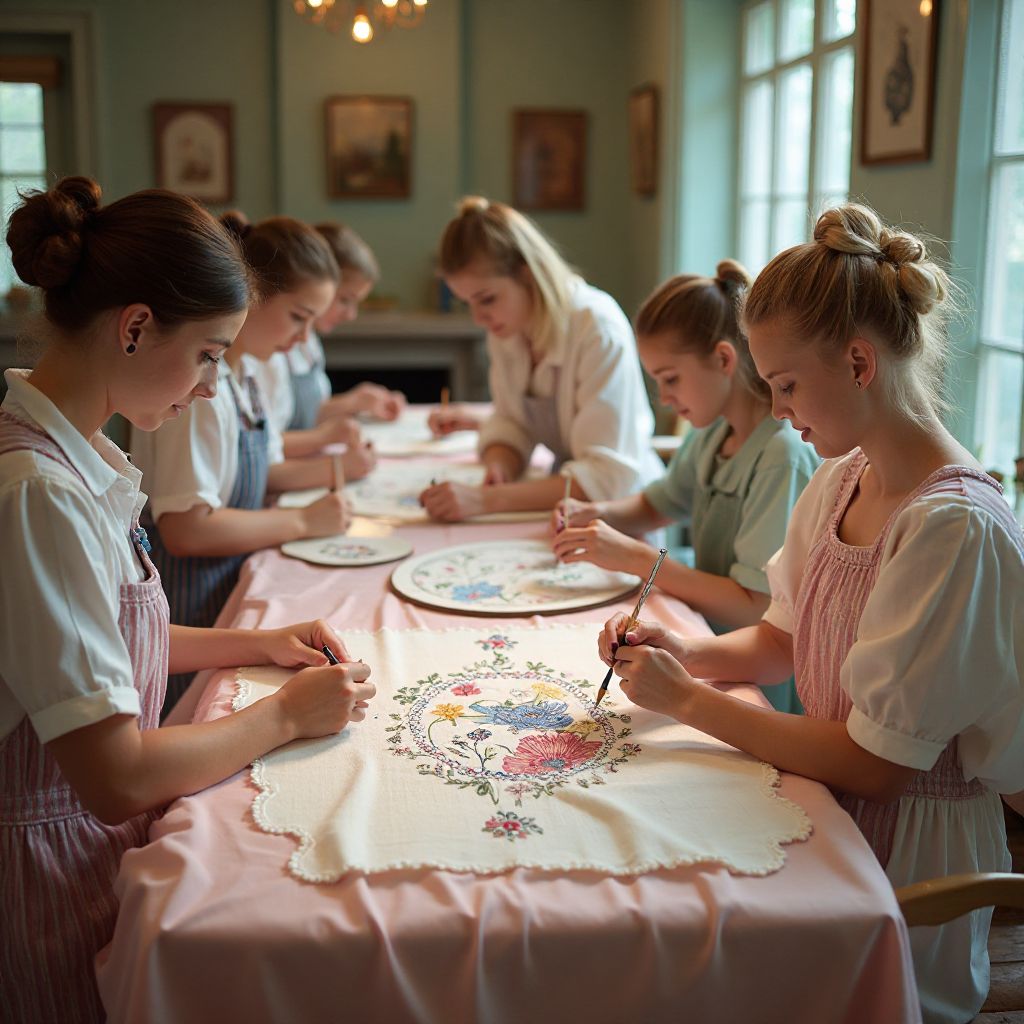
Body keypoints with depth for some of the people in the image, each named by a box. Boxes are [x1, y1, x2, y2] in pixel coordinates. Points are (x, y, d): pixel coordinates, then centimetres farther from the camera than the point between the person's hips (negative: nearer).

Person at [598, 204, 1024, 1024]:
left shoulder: (955, 527, -25)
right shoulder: (840, 481, 2)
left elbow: (876, 763, -23)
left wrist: (688, 699, -17)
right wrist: (689, 654, -7)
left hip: (908, 847, -7)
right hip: (828, 802, 7)